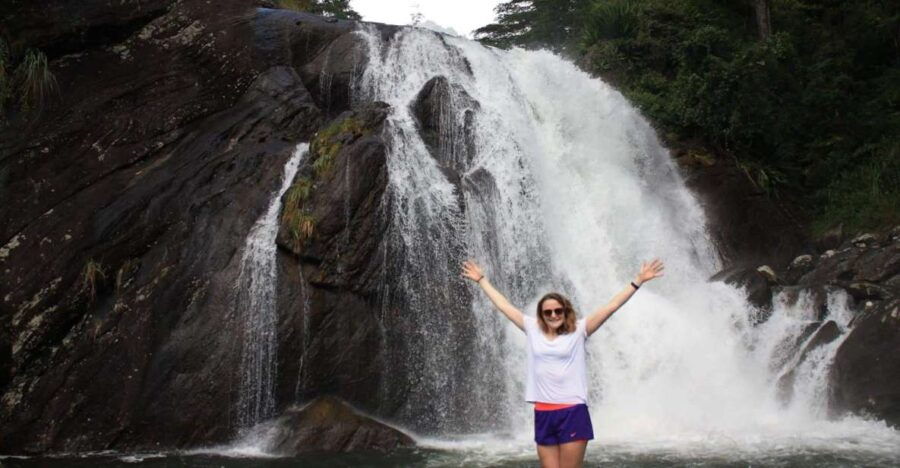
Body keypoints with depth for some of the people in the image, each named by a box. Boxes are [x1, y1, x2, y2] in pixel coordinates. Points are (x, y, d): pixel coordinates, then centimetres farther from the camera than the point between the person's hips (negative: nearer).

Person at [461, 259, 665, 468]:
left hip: (572, 412, -3)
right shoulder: (533, 330, 8)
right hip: (543, 414, 3)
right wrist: (482, 279, 23)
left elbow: (610, 306, -4)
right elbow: (503, 305, 16)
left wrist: (638, 281, -7)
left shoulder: (578, 331, 0)